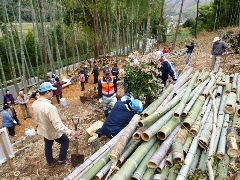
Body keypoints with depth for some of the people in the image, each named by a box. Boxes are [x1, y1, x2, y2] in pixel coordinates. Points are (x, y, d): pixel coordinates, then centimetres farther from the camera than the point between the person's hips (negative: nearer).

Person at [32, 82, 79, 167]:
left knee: (48, 145, 27)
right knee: (65, 141, 19)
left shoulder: (34, 104, -12)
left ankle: (50, 162, 48)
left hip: (43, 130, 7)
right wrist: (70, 132, -40)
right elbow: (58, 124, -39)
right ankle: (61, 160, 33)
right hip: (54, 132, -7)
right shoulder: (50, 107, -38)